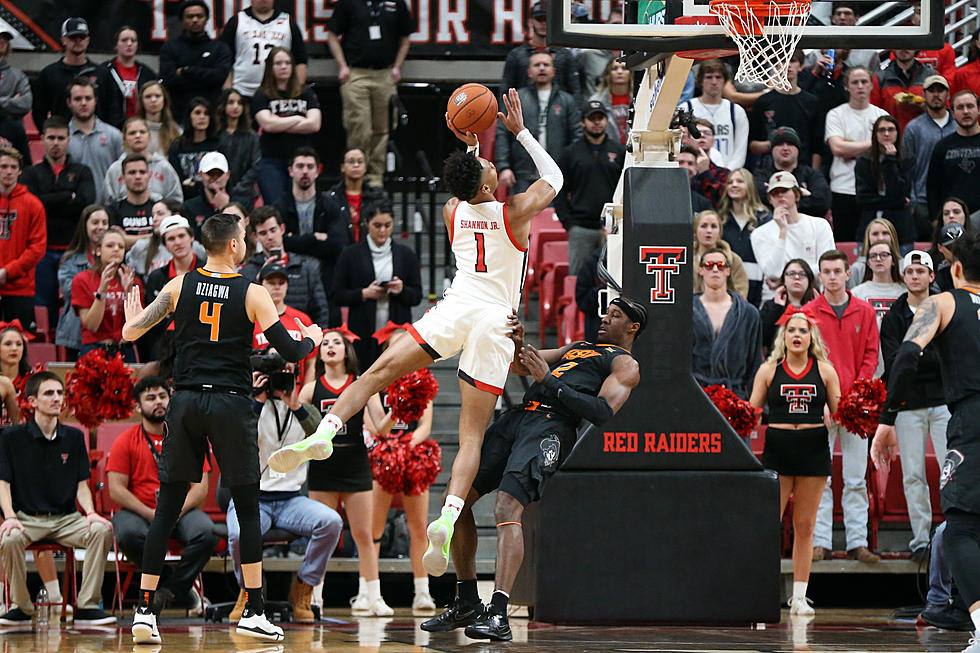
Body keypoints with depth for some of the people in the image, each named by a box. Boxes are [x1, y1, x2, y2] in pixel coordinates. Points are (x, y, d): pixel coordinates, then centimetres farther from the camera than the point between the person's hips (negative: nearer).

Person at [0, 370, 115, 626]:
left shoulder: (74, 437, 10)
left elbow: (82, 485, 10)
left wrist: (91, 513, -10)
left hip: (66, 518, 3)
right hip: (27, 517, -3)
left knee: (102, 531, -27)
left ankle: (87, 606, -21)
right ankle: (22, 607, -15)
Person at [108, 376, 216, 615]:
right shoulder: (126, 441, 5)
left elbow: (200, 487, 3)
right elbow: (116, 490, -3)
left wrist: (178, 510, -16)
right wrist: (150, 514, -16)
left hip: (182, 511, 1)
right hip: (137, 511, -1)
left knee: (206, 532, -31)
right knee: (128, 532, -36)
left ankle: (173, 586, -12)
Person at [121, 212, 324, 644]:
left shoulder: (180, 286, 3)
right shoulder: (253, 294, -4)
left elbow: (131, 333, 6)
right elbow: (291, 352, -6)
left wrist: (132, 318, 30)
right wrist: (312, 338, 17)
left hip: (185, 402, 2)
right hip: (230, 405, -2)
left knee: (166, 509, 6)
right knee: (248, 510, 8)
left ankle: (144, 612, 0)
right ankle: (254, 612, 7)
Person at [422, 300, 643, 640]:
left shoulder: (625, 364, 9)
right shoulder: (577, 347, 34)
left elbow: (604, 411, -8)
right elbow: (521, 365, 28)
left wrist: (549, 381, -10)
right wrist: (517, 343, 5)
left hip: (551, 426, -8)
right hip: (518, 416, 8)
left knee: (507, 507, -28)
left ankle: (498, 614, -36)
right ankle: (466, 604, 11)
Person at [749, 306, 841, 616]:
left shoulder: (824, 370, 7)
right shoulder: (769, 370, 6)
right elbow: (752, 412, 9)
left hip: (814, 449, 1)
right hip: (777, 447, -1)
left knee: (805, 525, 5)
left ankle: (799, 596, 10)